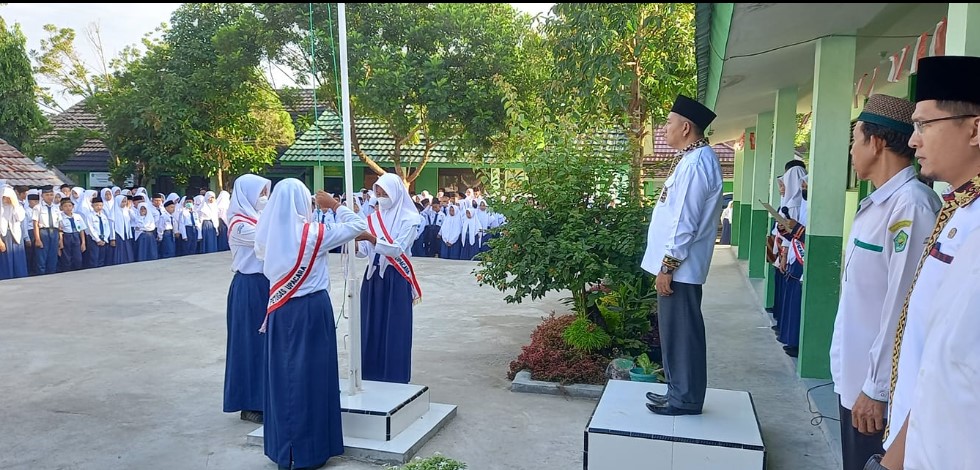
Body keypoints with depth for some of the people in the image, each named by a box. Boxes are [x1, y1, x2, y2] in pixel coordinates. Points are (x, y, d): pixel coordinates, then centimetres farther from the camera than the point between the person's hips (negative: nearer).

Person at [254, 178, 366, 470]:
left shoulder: (268, 234, -1)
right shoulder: (314, 233, -14)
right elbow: (358, 226, -6)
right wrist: (335, 205, 7)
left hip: (280, 310, 5)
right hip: (311, 309, -5)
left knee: (283, 373, 14)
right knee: (310, 373, 4)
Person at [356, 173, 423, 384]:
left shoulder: (408, 219, -7)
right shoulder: (373, 218, 9)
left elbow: (397, 249, -18)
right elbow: (365, 251, 3)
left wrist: (371, 238, -27)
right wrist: (355, 245, -19)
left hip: (396, 280, -5)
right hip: (373, 277, 5)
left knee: (394, 329, -1)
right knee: (371, 328, 8)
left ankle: (394, 378, 10)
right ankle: (371, 376, 20)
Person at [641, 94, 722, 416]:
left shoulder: (696, 162, -17)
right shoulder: (693, 159, 15)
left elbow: (686, 221, -21)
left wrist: (668, 264, -18)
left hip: (679, 267, -10)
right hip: (678, 265, 10)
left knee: (681, 332, 0)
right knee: (674, 331, 16)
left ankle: (685, 399, 11)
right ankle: (678, 391, 27)